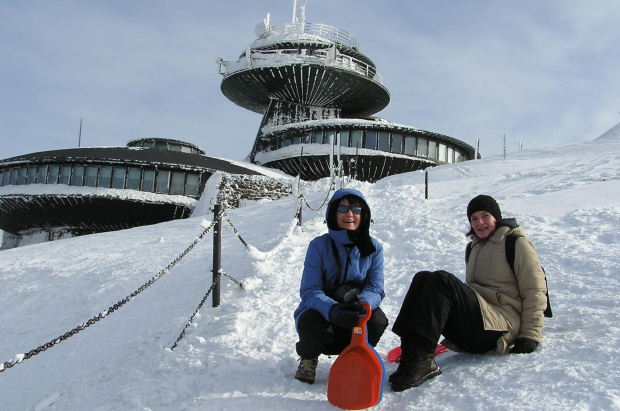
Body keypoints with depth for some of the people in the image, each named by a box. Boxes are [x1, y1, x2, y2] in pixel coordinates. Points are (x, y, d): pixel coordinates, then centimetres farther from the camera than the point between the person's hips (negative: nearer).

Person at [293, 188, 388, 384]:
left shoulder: (374, 248, -5)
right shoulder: (319, 245, -14)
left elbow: (376, 288, -11)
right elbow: (309, 291, -19)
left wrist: (362, 304, -36)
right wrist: (334, 310, -41)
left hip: (355, 316, 2)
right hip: (319, 312, -2)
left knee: (377, 320, -29)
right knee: (314, 327, -35)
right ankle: (309, 356, 5)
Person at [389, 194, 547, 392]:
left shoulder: (516, 243, 5)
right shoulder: (474, 247, 26)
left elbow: (535, 291, -2)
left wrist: (530, 336, -10)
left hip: (502, 327, -7)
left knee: (441, 280, -27)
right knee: (423, 278, -15)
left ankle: (421, 358, -41)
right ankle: (410, 351, -34)